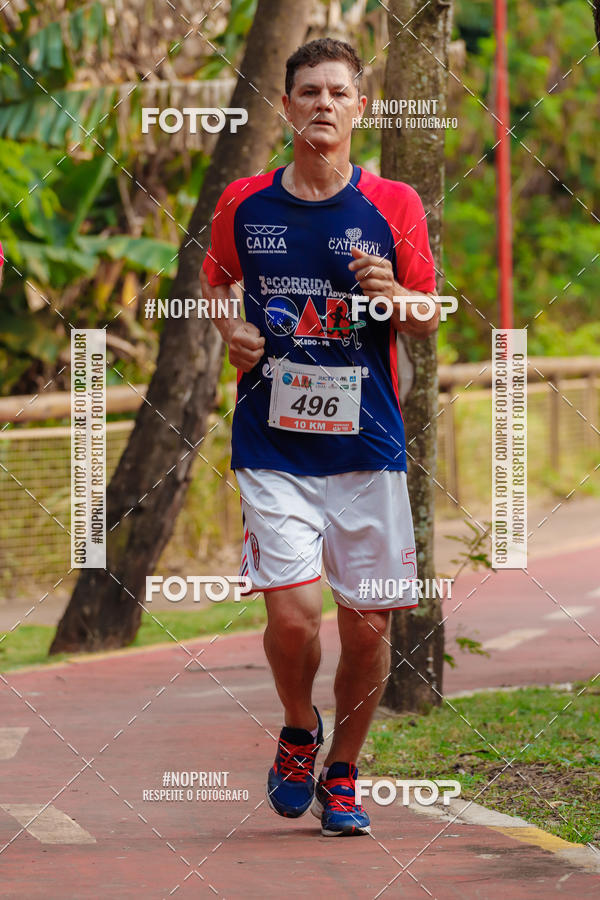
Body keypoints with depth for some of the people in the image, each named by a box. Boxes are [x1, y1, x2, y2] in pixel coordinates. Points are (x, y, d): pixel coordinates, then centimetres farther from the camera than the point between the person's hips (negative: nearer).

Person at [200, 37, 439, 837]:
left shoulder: (394, 206, 0)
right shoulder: (243, 203, 3)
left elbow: (427, 324, 7)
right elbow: (217, 281, 21)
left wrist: (393, 296, -15)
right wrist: (230, 329, 0)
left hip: (367, 443, 1)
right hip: (272, 443, 0)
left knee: (368, 625, 2)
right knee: (293, 614, -13)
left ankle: (341, 774, 24)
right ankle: (298, 732, 18)